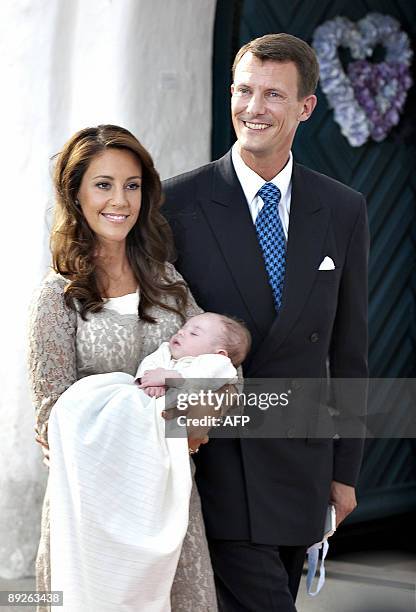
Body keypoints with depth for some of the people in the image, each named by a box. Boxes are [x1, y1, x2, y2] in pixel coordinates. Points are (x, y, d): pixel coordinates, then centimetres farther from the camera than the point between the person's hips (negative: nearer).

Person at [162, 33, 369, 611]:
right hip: (216, 461, -3)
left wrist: (345, 468, 9)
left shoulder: (343, 210, 4)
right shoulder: (177, 203, -6)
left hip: (299, 461, 4)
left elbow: (348, 347, 8)